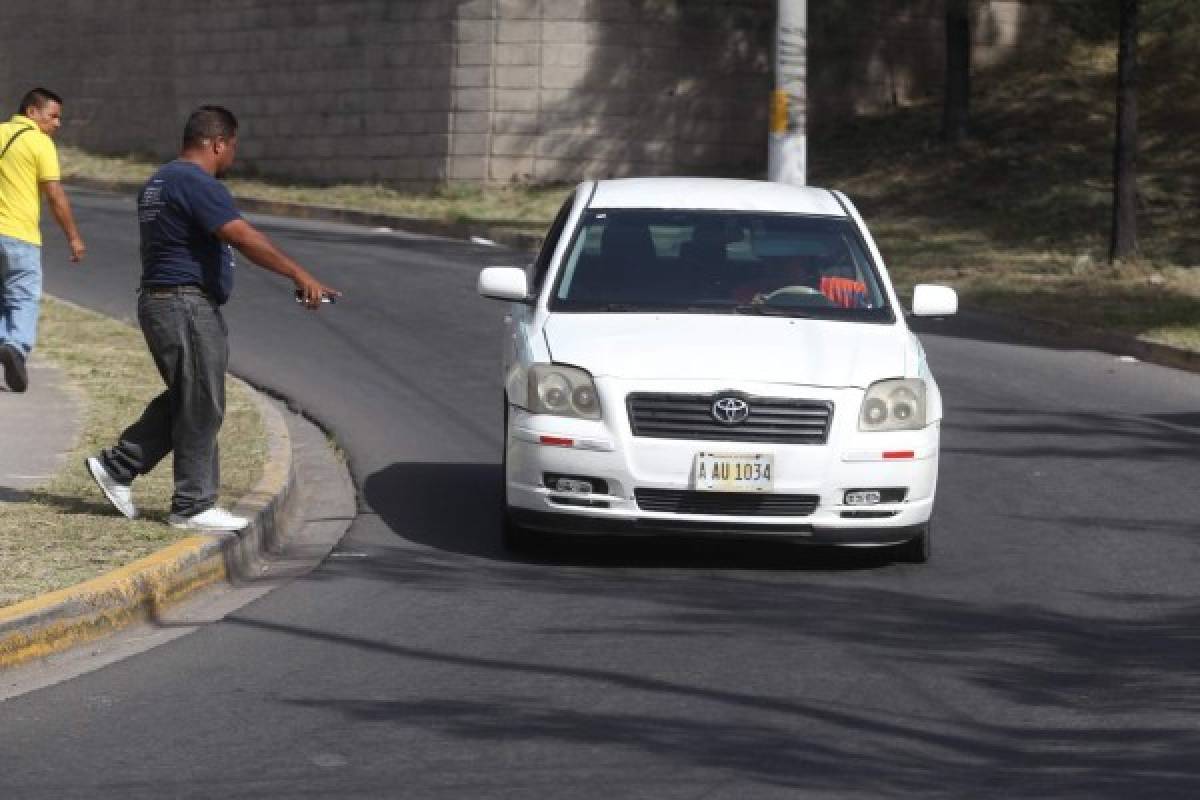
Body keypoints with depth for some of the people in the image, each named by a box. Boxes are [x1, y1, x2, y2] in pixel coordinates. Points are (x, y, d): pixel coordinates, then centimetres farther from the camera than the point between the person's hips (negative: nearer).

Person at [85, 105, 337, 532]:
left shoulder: (160, 181, 17)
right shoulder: (197, 183, -16)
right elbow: (244, 237, -26)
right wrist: (301, 276, -28)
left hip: (159, 301, 10)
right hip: (186, 306, -10)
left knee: (185, 400, 17)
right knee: (201, 407, -3)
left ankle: (117, 465, 17)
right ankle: (193, 506, 2)